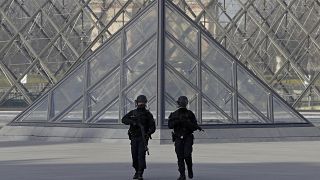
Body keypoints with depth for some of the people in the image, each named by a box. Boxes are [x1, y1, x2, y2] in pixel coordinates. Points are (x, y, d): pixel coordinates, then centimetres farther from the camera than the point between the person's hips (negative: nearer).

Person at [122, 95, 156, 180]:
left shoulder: (148, 114, 2)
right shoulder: (132, 113, 8)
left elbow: (153, 127, -1)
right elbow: (124, 119, -3)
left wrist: (148, 133, -19)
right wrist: (132, 122, -20)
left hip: (143, 138, -3)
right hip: (134, 137, 3)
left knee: (141, 155, -12)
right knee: (134, 155, 6)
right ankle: (137, 171, 22)